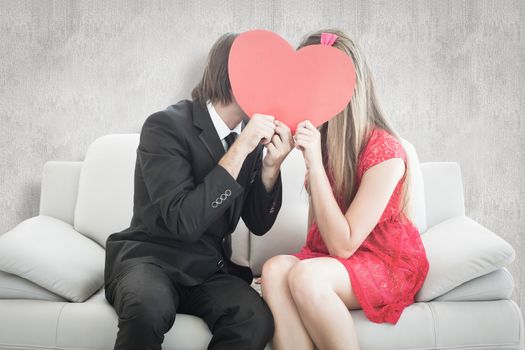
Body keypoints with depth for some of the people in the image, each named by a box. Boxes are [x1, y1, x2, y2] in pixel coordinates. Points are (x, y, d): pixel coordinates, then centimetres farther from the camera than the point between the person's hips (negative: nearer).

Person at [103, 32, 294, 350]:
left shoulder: (251, 134, 2)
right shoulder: (167, 126, -13)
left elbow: (259, 224, 5)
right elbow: (183, 221, -24)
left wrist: (271, 165, -12)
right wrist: (241, 149, -25)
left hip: (209, 268, 5)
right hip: (150, 257, -4)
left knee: (256, 319, -26)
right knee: (150, 306, -38)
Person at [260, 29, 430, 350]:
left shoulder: (384, 151, -19)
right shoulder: (324, 139, -3)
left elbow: (343, 245, -20)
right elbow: (323, 235, 9)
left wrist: (314, 162, -25)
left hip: (389, 263, -5)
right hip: (328, 257, 5)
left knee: (305, 276, -34)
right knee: (275, 269, -27)